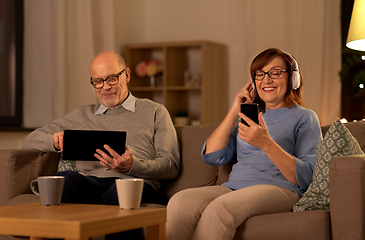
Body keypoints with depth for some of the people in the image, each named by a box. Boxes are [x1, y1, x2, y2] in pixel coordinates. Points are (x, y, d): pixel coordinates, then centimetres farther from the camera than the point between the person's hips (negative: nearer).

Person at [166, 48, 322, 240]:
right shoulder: (248, 116, 27)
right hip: (234, 187, 5)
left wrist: (267, 144, -18)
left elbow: (307, 177, -4)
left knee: (218, 208, -37)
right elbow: (212, 157, 14)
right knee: (180, 201, -29)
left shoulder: (304, 118, 12)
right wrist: (235, 112, 10)